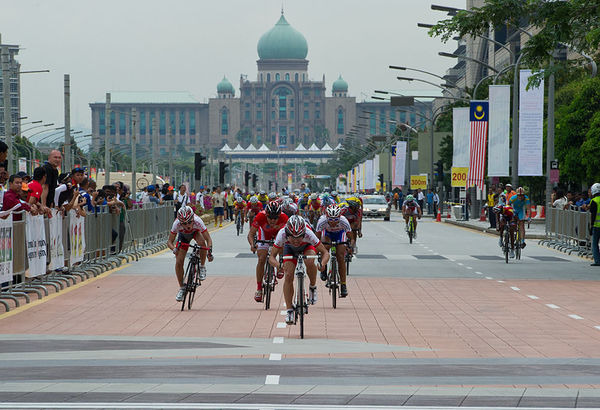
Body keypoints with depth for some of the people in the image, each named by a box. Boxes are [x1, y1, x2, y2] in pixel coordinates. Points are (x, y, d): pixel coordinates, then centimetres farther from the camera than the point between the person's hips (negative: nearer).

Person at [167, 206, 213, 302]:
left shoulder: (197, 221, -40)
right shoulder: (177, 224, -37)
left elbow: (208, 239, -36)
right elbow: (169, 241, -29)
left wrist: (209, 252, -52)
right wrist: (174, 249, -50)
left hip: (196, 232, -1)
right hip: (183, 235, 1)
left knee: (202, 243, -36)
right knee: (178, 262, -10)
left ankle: (202, 267, -12)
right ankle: (182, 288, 9)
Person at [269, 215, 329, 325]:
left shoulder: (308, 234, -40)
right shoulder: (282, 234, -38)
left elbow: (325, 252, -31)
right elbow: (272, 257, -31)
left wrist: (322, 264, -53)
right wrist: (278, 265, -53)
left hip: (307, 246, -1)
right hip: (289, 249, 1)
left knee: (310, 262, -33)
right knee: (289, 276, -16)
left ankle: (313, 287, -6)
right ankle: (289, 310, -4)